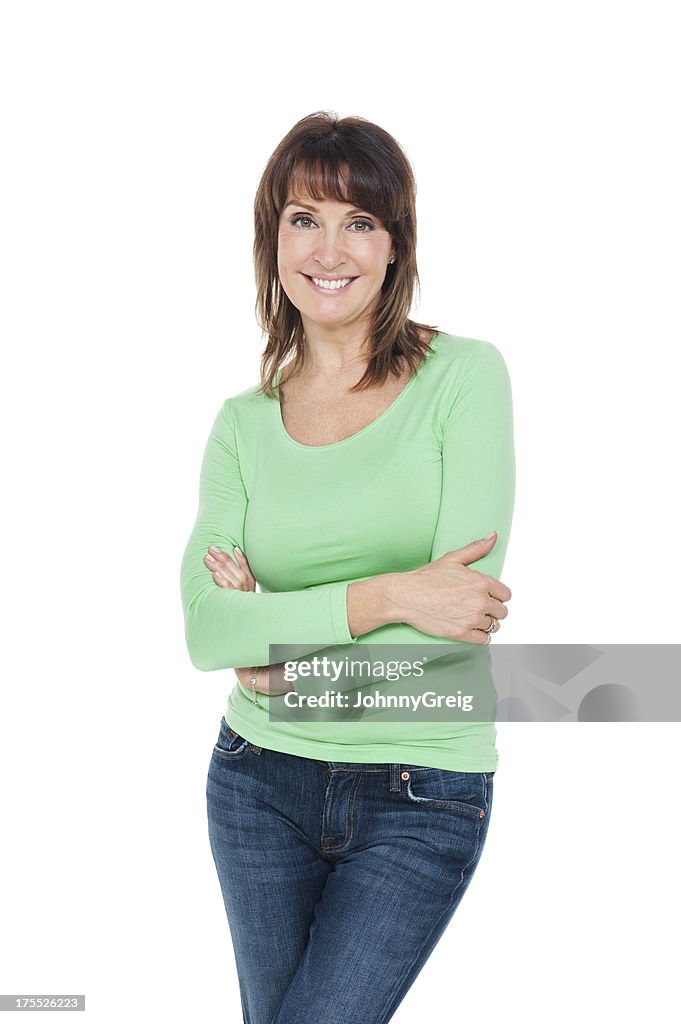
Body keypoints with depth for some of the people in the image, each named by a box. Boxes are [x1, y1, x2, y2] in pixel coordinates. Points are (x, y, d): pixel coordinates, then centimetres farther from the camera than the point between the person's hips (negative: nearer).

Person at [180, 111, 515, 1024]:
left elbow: (460, 617, -16)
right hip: (261, 782, 4)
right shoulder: (244, 422, 2)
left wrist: (282, 645, -11)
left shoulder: (465, 376, -8)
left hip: (421, 799, -3)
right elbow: (205, 630, -11)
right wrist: (385, 596, -22)